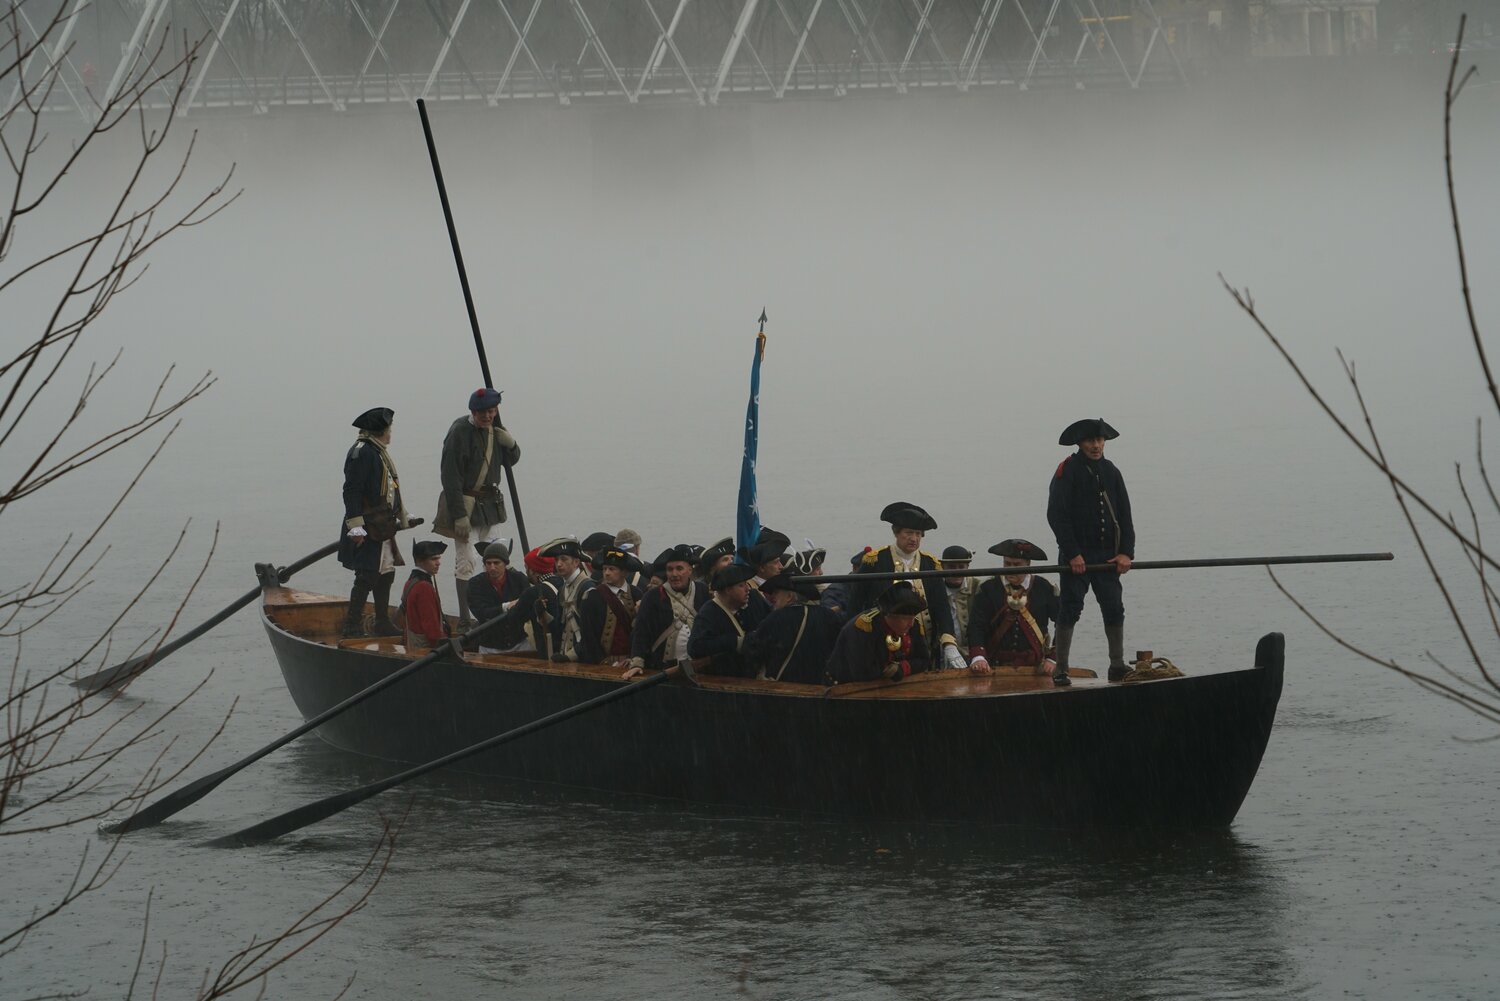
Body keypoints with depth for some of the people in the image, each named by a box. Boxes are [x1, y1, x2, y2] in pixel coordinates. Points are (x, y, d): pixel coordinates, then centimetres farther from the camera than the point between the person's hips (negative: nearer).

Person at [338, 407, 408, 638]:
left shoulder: (378, 452, 17)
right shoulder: (361, 452, -15)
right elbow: (351, 490, -19)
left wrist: (400, 516, 28)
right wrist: (356, 524, -23)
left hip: (383, 528, 10)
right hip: (367, 530, -10)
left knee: (386, 574, 14)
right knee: (367, 576, -9)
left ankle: (383, 624, 23)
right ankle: (353, 626, -5)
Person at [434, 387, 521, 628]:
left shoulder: (495, 430, 6)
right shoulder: (460, 432, -18)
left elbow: (511, 461, 19)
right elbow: (451, 476, -20)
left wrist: (510, 444, -5)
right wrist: (459, 515, -24)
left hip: (488, 503, 8)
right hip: (464, 502, -8)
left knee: (478, 560, 14)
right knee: (467, 560, -12)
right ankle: (464, 621, -12)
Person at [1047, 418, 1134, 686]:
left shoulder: (1110, 472, 11)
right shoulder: (1067, 471, -5)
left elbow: (1124, 515, 12)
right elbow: (1057, 516, -10)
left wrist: (1126, 553, 0)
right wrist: (1072, 554, -16)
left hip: (1107, 555, 5)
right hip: (1077, 556, -5)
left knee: (1114, 611, 3)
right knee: (1069, 610, -5)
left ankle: (1117, 667, 12)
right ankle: (1060, 669, -1)